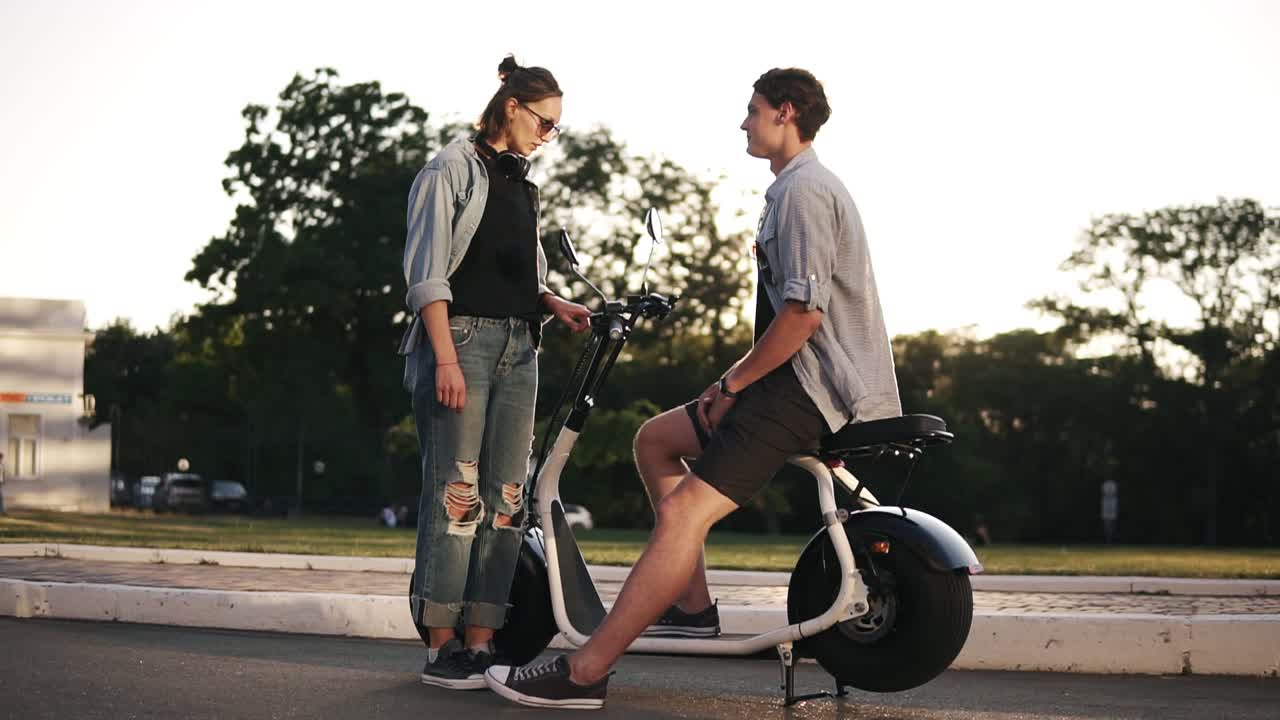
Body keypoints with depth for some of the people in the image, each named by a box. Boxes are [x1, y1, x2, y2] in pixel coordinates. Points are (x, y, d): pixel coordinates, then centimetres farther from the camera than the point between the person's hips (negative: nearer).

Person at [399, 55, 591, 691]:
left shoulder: (521, 183, 21)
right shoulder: (453, 169, 0)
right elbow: (428, 273, -7)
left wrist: (558, 305, 5)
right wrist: (446, 357, -17)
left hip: (518, 346, 7)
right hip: (462, 337, -7)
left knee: (506, 498, 1)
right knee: (457, 494, -10)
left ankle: (481, 642, 3)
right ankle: (442, 647, -7)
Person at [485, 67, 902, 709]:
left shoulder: (803, 191, -13)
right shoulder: (802, 187, 22)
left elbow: (805, 313, -23)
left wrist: (732, 382, -13)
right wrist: (738, 382, 16)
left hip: (811, 386, -11)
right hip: (809, 377, 11)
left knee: (684, 511, -20)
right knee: (656, 439, 16)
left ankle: (584, 672, -24)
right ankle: (692, 606, 15)